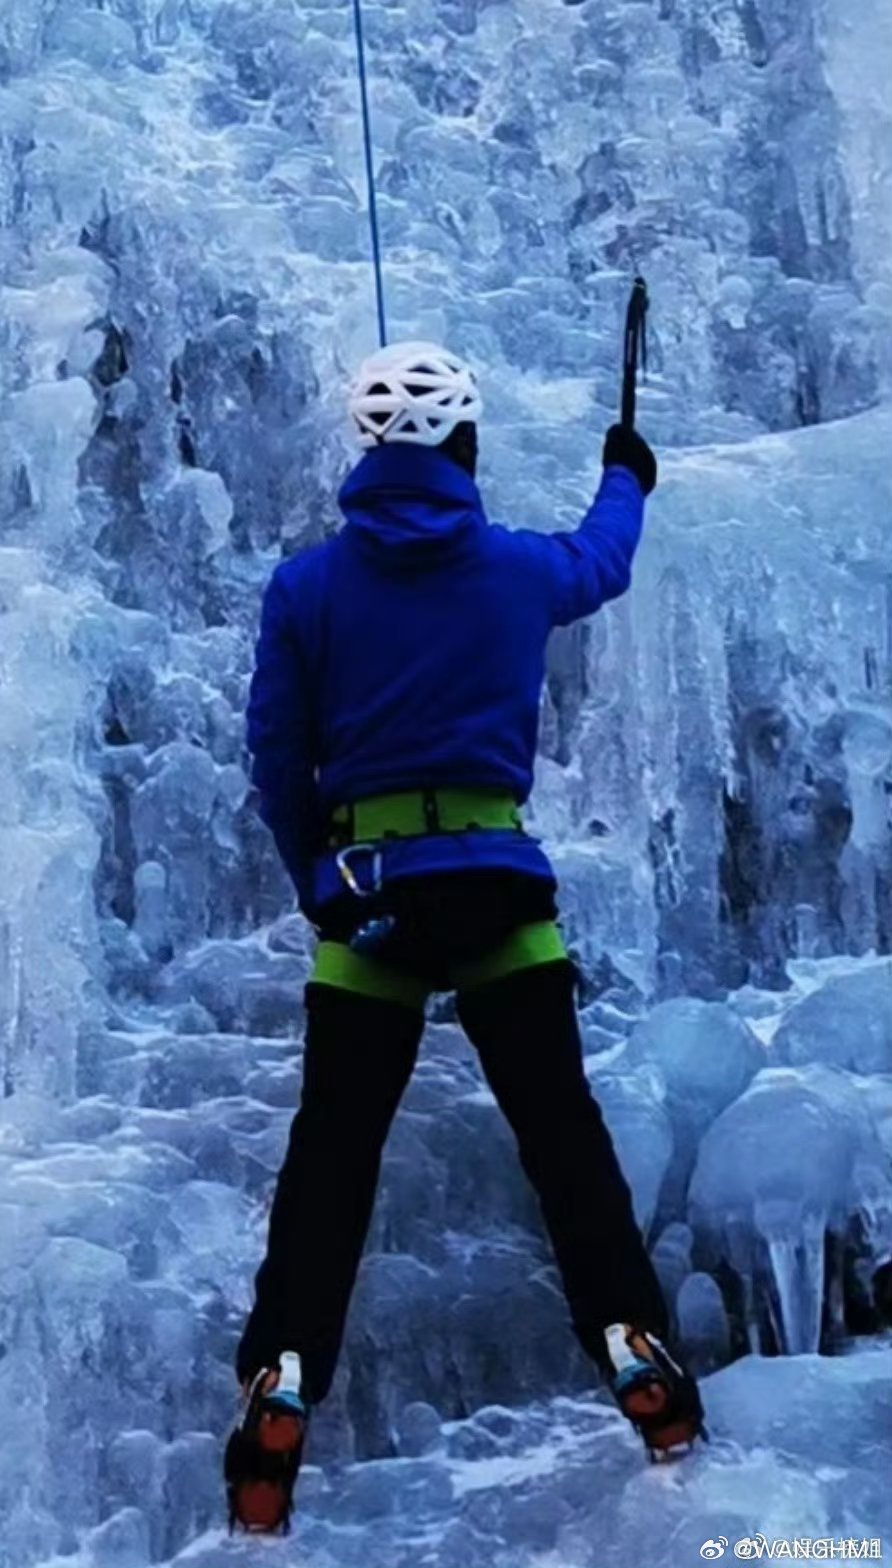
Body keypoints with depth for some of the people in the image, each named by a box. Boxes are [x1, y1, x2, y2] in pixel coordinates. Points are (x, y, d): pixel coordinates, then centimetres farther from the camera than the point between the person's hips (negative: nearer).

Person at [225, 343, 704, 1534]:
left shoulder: (306, 584, 1)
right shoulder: (520, 568, 5)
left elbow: (277, 757, 3)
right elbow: (603, 561, 29)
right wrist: (626, 477, 50)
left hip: (366, 883, 0)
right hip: (494, 878, 0)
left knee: (332, 1153, 4)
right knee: (561, 1128, 7)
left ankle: (281, 1395, 0)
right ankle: (637, 1354, 7)